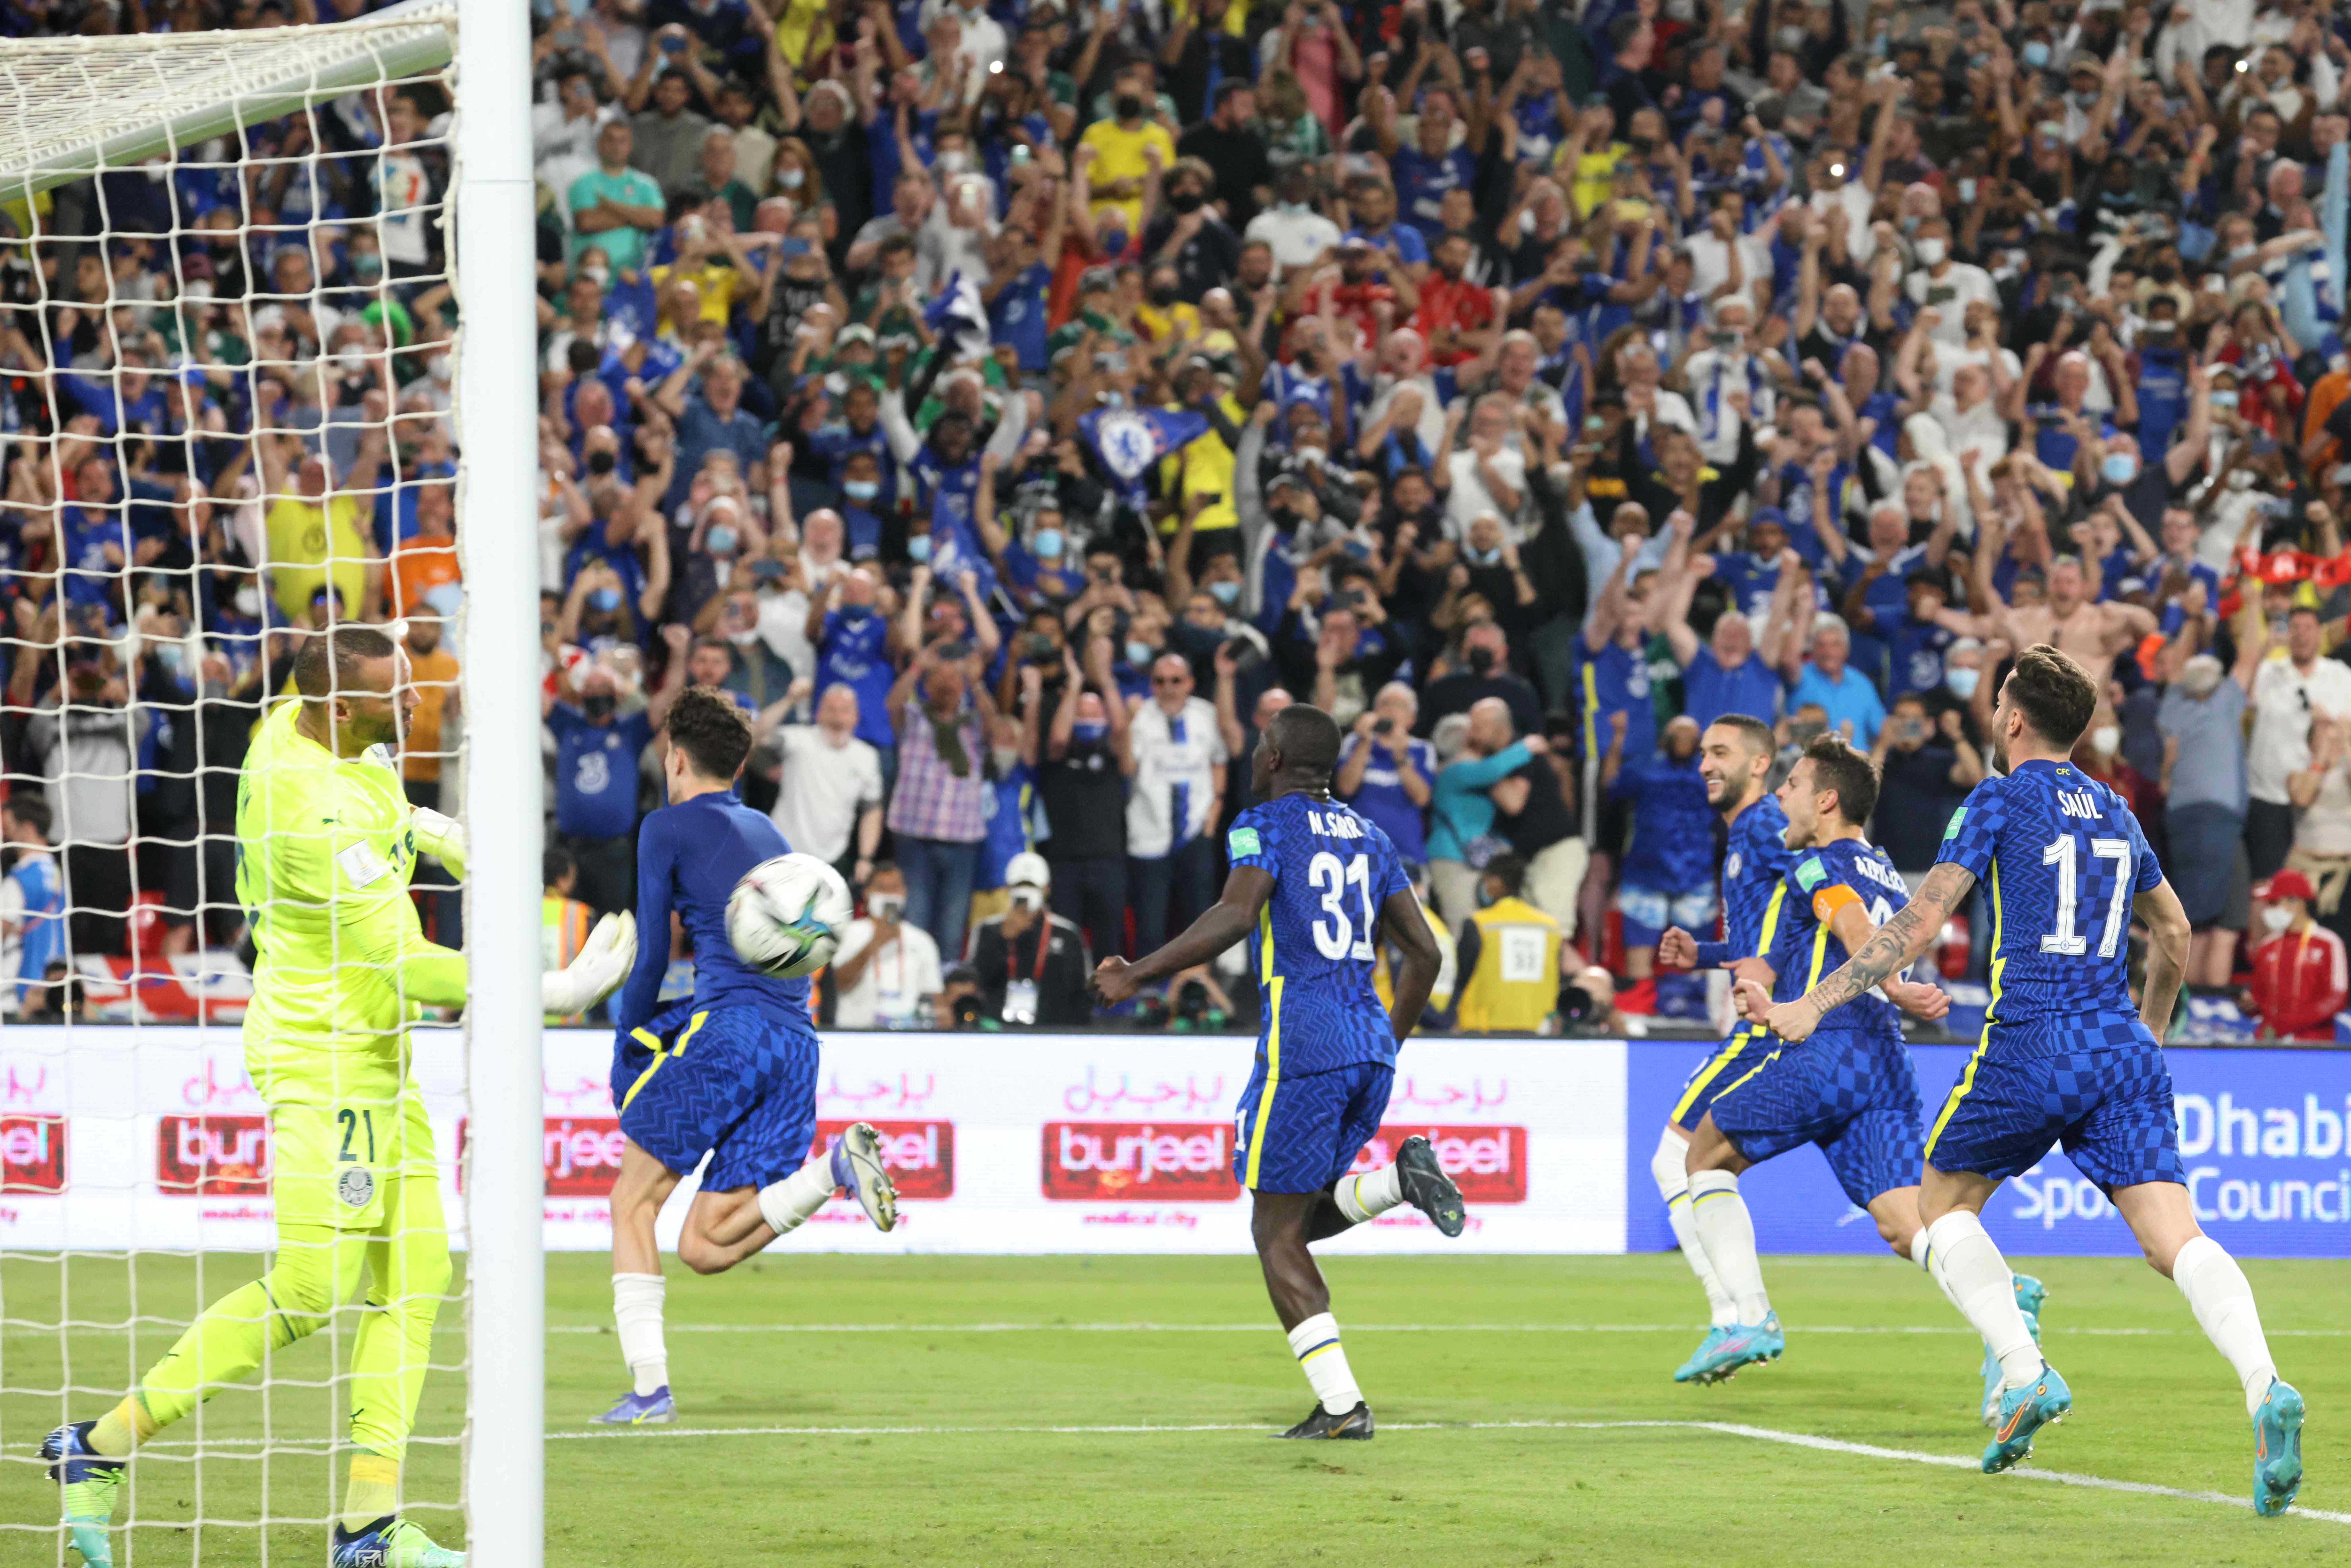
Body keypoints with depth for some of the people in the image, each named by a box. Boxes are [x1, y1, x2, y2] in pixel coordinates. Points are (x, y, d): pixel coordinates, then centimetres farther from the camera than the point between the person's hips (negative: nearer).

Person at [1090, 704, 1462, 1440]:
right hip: (1370, 1049, 7)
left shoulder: (1266, 825, -1)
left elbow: (1236, 915, -19)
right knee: (1305, 1215, 20)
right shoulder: (1368, 836, 19)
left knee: (1277, 1234, 0)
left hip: (1301, 1048, -7)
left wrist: (1138, 976, -16)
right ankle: (1402, 1178, -8)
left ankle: (1342, 1405, -8)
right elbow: (1424, 953, 18)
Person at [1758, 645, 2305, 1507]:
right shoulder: (2115, 812, 19)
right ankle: (2263, 1387, -32)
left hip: (2030, 1047, -5)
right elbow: (2173, 934, 30)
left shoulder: (2002, 800, 1)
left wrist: (1815, 1003, -2)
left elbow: (1920, 924, -6)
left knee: (1944, 1203, 17)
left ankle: (2026, 1375, -1)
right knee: (2175, 1236, -6)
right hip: (2123, 1049, 5)